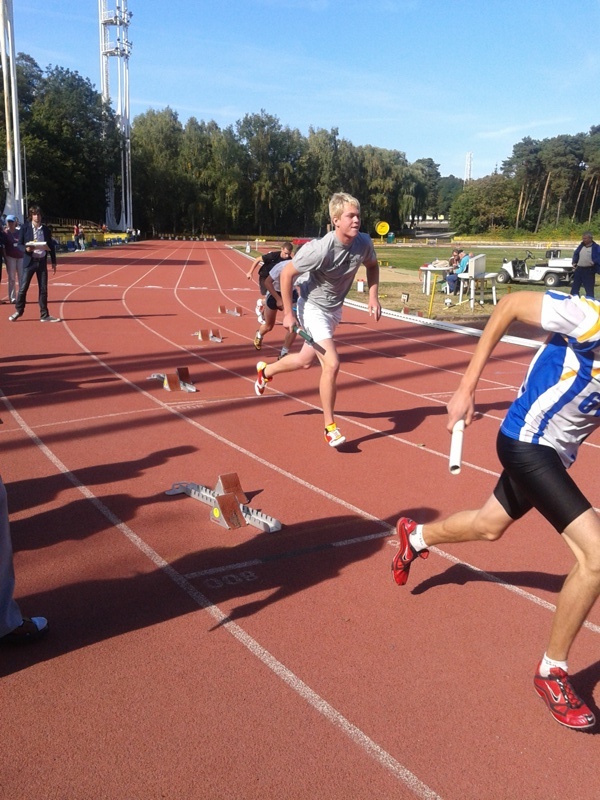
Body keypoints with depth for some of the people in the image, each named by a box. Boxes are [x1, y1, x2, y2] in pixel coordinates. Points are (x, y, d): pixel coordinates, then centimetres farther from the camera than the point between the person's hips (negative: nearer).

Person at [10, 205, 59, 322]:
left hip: (42, 262, 2)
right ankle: (18, 311, 14)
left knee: (43, 289, 4)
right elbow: (19, 244, 1)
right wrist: (26, 248, -20)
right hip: (29, 261, -2)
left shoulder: (46, 229, 7)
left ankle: (44, 315, 11)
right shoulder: (25, 228, 0)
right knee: (23, 287, -1)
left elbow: (51, 246, 12)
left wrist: (54, 262, 8)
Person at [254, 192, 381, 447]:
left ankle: (266, 370, 51)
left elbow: (372, 265, 10)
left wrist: (373, 296, -4)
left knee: (306, 360, 21)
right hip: (313, 307, -7)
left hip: (335, 309, 7)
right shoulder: (320, 249, -30)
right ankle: (329, 426, -1)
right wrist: (288, 313, -15)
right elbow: (286, 274, -19)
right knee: (332, 364, -18)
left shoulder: (364, 243, -14)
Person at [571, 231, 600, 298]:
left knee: (589, 289, 0)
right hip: (579, 269, 6)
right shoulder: (581, 246, 11)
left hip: (589, 270, -6)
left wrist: (594, 262, -28)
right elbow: (576, 254, 22)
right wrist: (574, 262, 9)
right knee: (574, 288, 11)